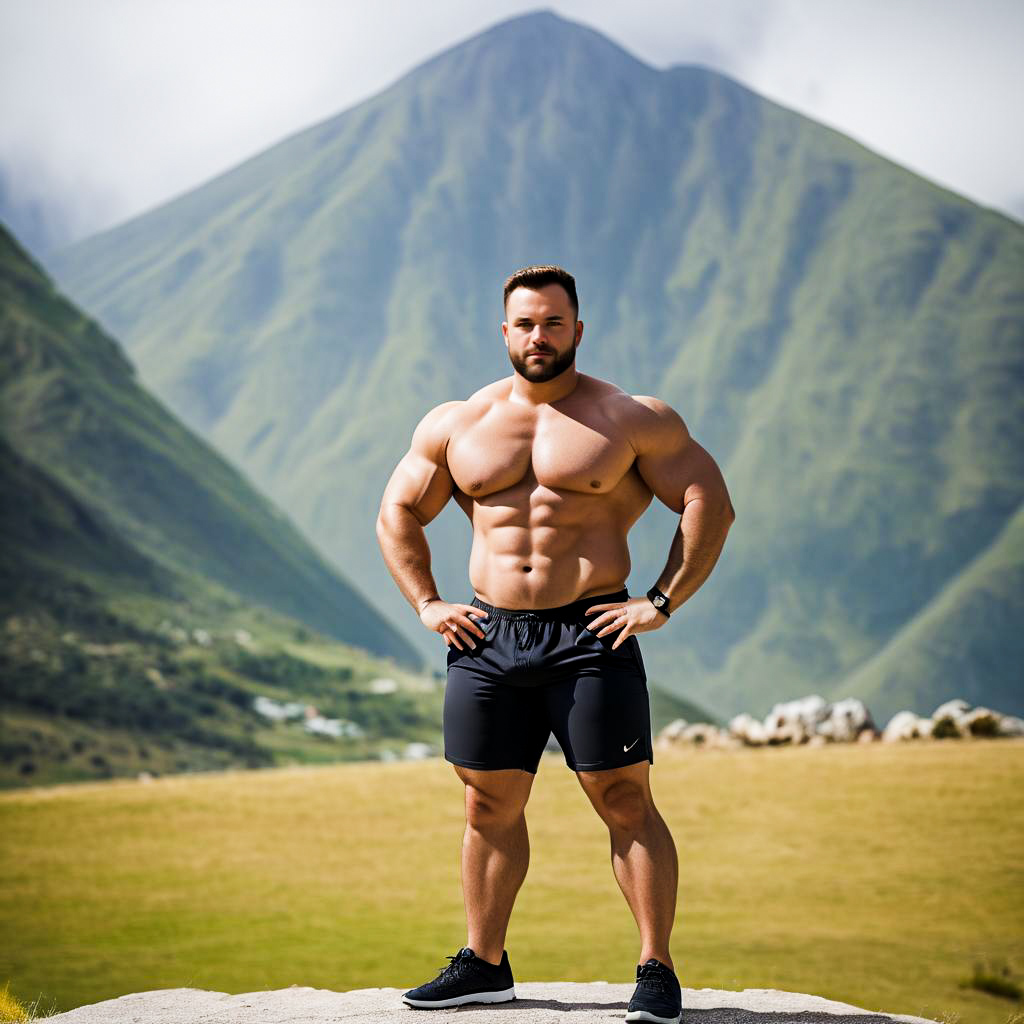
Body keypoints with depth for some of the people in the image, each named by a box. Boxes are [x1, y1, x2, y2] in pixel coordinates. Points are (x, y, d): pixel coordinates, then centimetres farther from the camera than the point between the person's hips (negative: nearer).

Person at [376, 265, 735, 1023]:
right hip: (488, 640, 4)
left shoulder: (632, 419, 1)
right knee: (490, 807, 9)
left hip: (591, 636, -4)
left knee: (625, 802, -6)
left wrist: (663, 602, -8)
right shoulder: (456, 426, 11)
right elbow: (397, 513, 21)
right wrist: (427, 604, 9)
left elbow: (711, 504, -1)